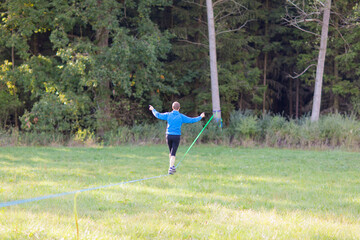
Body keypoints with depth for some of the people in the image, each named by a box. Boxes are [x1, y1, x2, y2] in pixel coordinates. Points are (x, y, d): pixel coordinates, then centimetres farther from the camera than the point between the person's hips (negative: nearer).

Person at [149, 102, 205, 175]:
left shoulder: (168, 115, 0)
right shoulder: (181, 116, -4)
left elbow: (158, 115, 7)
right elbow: (191, 120, 1)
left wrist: (153, 109, 27)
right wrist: (200, 117, 16)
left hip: (169, 136, 2)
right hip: (176, 136, -2)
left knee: (171, 152, 20)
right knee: (173, 153, -3)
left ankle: (173, 167, 29)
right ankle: (171, 168, -12)